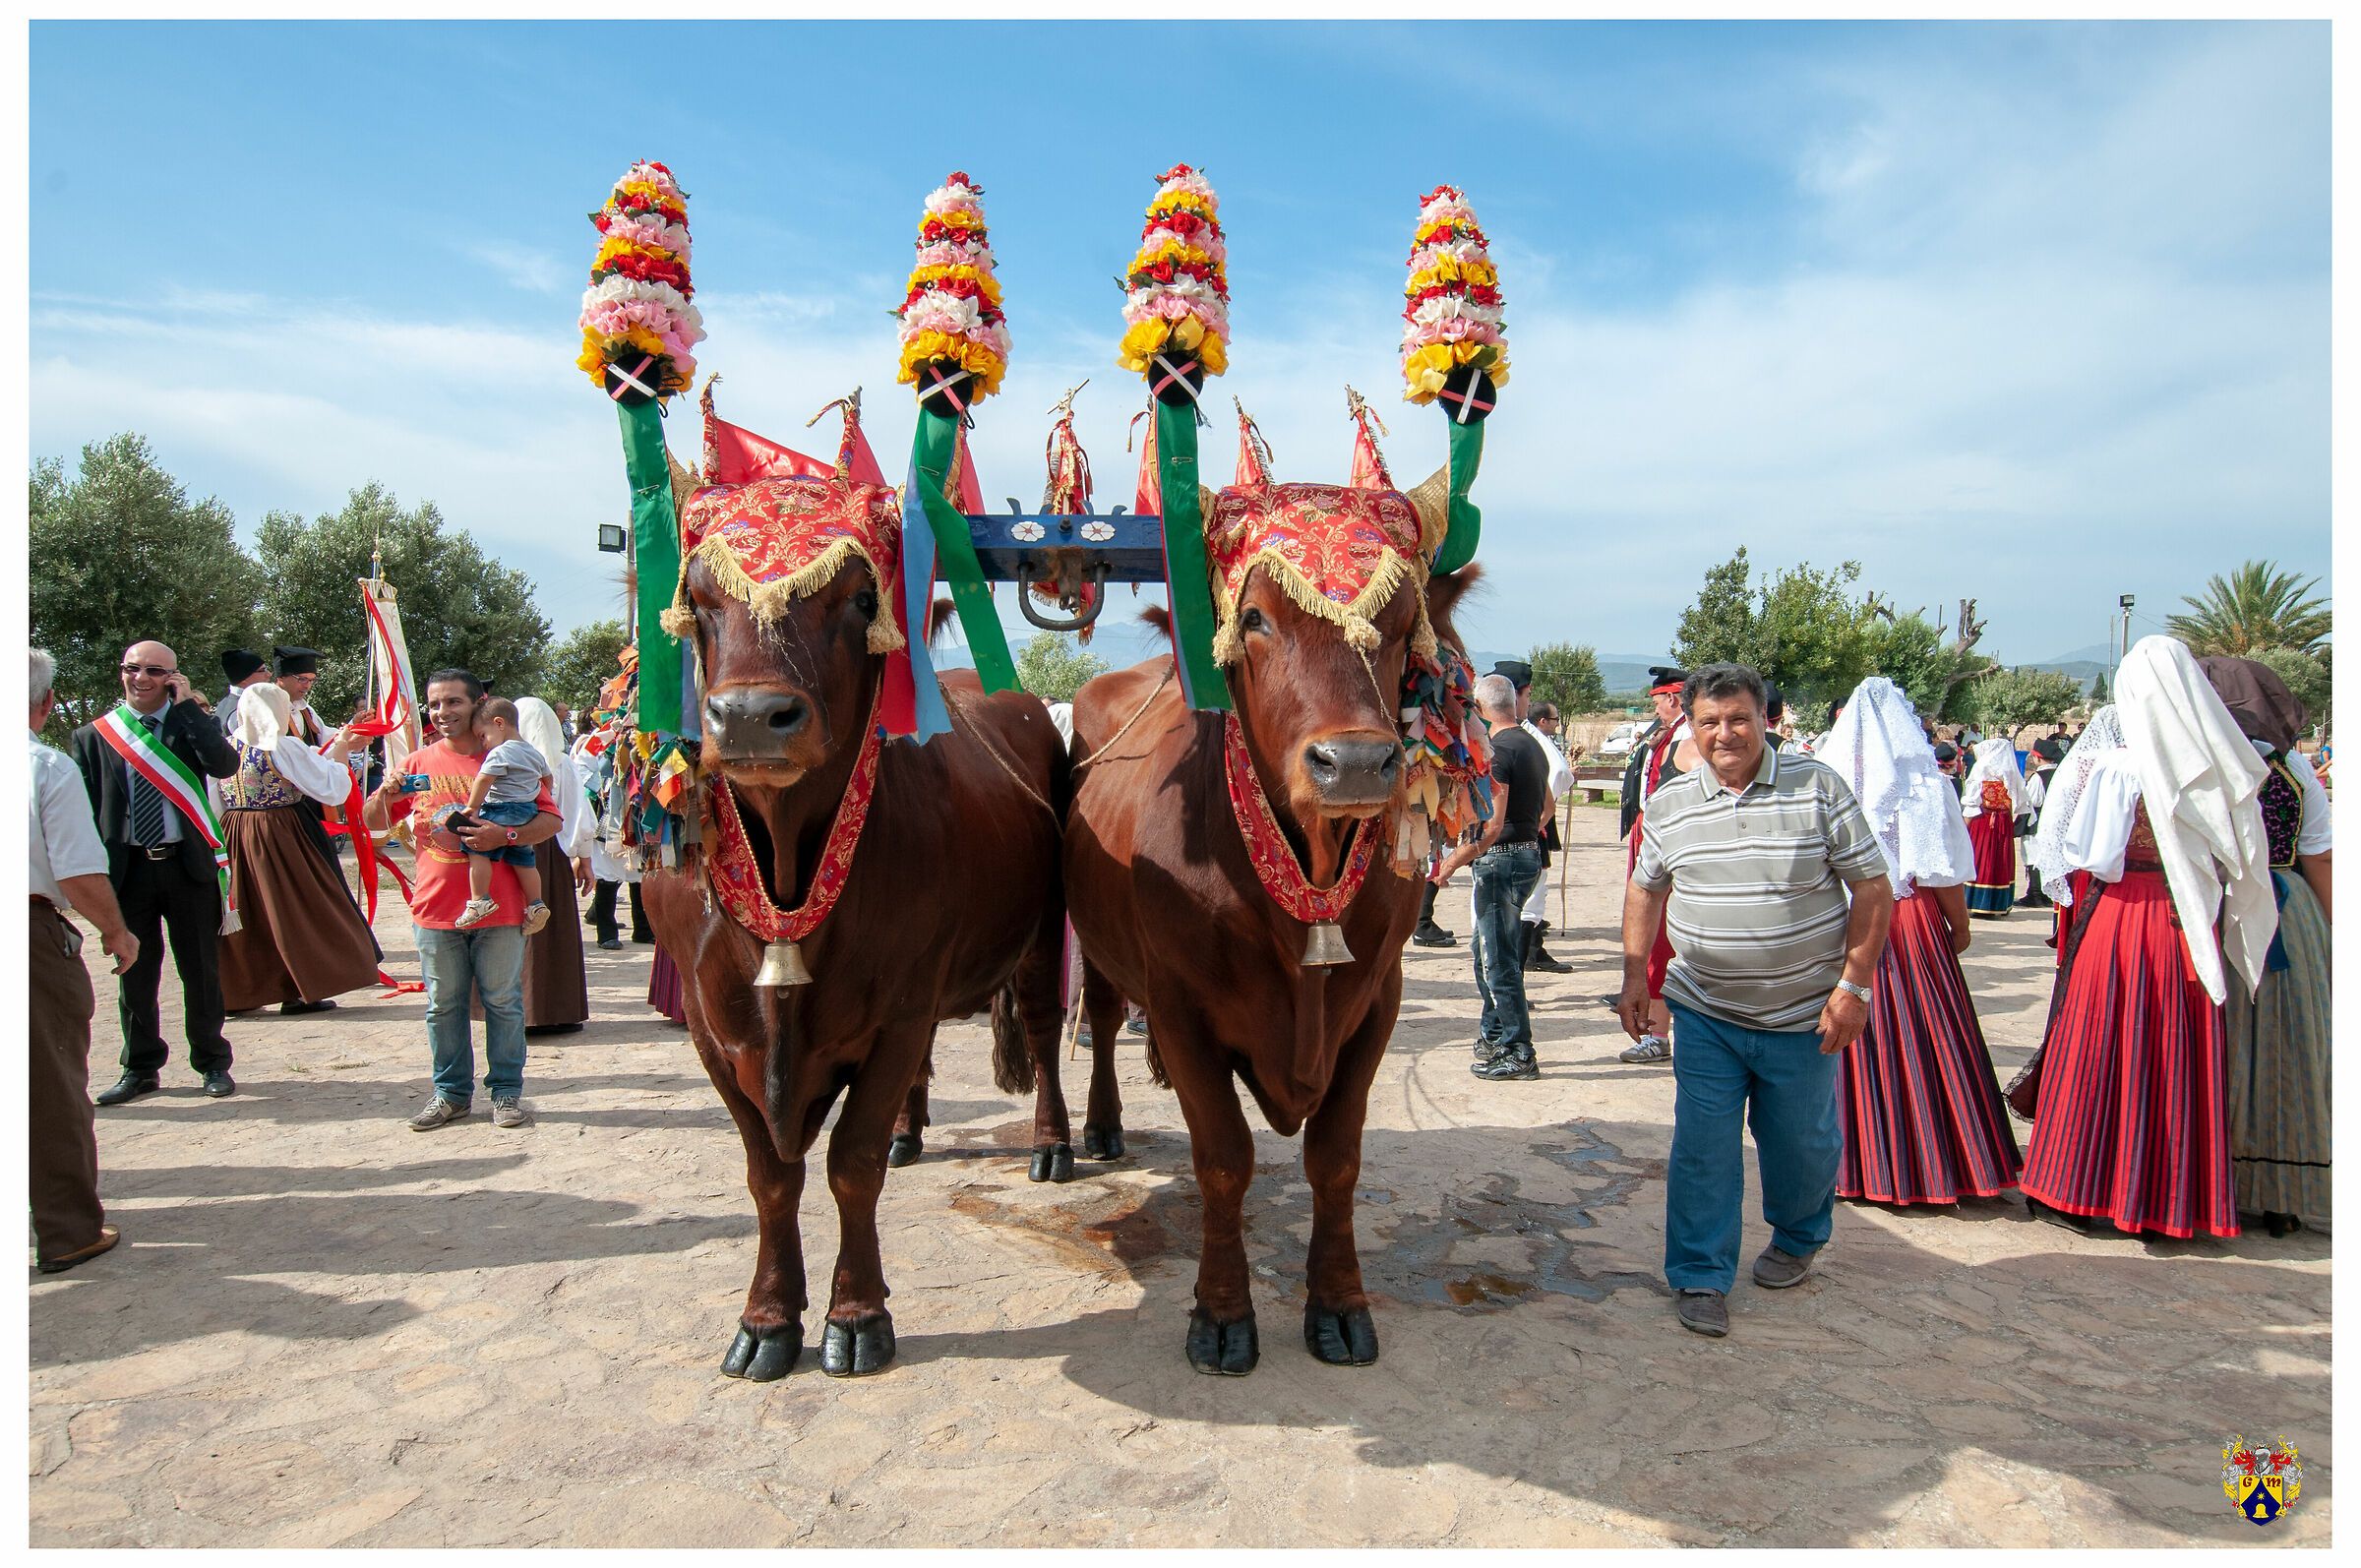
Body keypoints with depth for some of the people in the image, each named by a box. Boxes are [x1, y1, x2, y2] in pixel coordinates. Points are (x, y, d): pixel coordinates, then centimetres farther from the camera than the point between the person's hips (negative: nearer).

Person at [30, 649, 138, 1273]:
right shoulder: (51, 768, -12)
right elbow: (81, 876, -16)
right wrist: (116, 932, 0)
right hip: (33, 938, -5)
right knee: (54, 1088, 6)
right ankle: (69, 1232, 16)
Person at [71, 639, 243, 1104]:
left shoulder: (192, 721, 3)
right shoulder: (92, 736, 5)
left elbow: (224, 765, -17)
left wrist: (186, 706, -13)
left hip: (188, 864, -1)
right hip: (127, 869, 1)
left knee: (201, 972, 7)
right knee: (134, 976, 10)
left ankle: (212, 1063, 20)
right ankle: (141, 1069, 24)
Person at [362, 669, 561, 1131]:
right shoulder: (420, 763, 7)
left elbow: (550, 820, -3)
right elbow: (372, 821, 14)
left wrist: (505, 835, -20)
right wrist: (385, 795, -8)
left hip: (498, 908, -3)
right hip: (436, 908, 3)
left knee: (503, 1001, 5)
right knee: (443, 1005, 10)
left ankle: (507, 1091, 16)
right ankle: (452, 1093, 23)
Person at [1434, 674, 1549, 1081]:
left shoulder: (1496, 750, -17)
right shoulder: (1532, 745, 12)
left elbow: (1492, 825, -22)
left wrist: (1453, 862, -16)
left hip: (1501, 859, -10)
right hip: (1528, 853, 10)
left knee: (1499, 959, -3)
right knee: (1486, 949, 20)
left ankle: (1518, 1053, 2)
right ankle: (1493, 1033, 31)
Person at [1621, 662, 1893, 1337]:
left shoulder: (1817, 787, -8)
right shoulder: (1668, 804, 0)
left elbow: (1872, 888, -5)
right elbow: (1645, 890, 13)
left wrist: (1852, 985, -10)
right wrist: (1634, 976, 7)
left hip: (1804, 1016, -1)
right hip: (1705, 1011, 1)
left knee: (1801, 1142, 15)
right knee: (1701, 1144, -1)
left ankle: (1798, 1239, 43)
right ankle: (1701, 1276, 13)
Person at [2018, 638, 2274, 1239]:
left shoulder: (2117, 768, -13)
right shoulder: (2221, 770, -1)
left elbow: (2089, 855, -10)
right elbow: (2239, 867, 4)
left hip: (2119, 917, -3)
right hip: (2191, 928, 4)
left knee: (2098, 1051, 6)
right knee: (2178, 1055, 11)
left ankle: (2078, 1190, 13)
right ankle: (2169, 1196, 21)